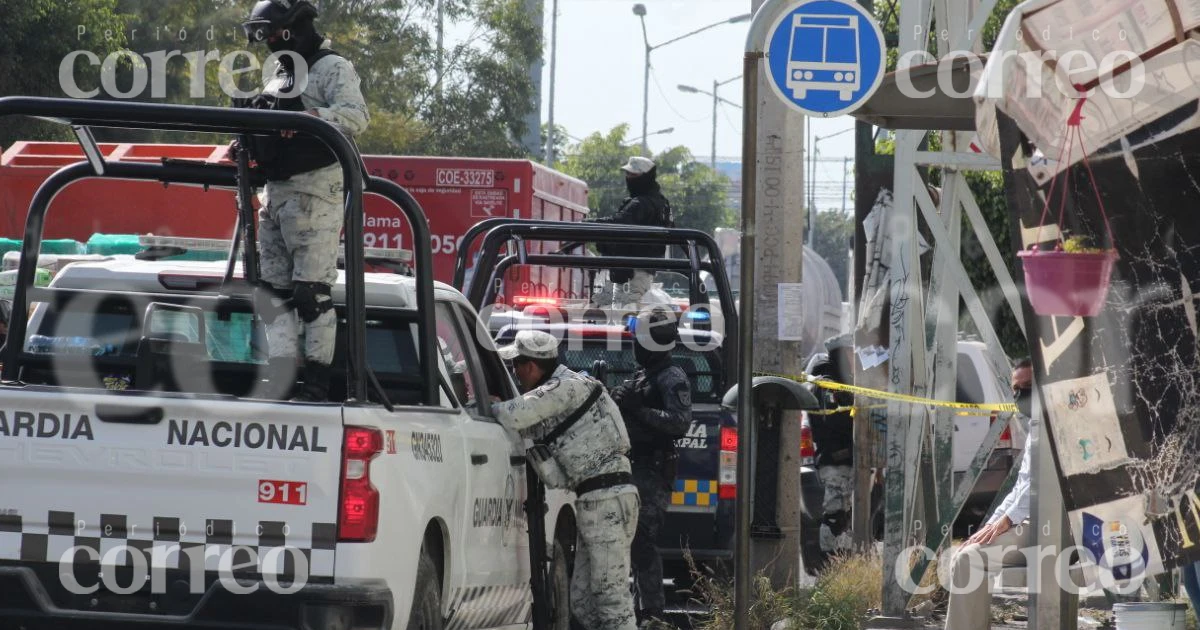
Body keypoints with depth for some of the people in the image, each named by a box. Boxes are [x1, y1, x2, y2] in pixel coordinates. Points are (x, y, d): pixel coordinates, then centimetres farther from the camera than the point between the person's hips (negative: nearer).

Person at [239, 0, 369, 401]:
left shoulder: (332, 68, -4)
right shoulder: (281, 75, 23)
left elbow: (356, 116, -20)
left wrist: (311, 117, -35)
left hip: (314, 191, -9)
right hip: (275, 192, 9)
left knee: (313, 292, -10)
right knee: (276, 292, 6)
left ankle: (316, 384, -9)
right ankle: (280, 386, 7)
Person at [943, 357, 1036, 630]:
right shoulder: (1034, 428, 23)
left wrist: (1007, 519, -18)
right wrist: (992, 524, 13)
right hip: (1028, 523, 10)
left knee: (969, 560, -19)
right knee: (964, 556, 6)